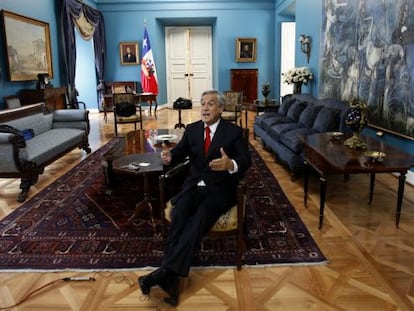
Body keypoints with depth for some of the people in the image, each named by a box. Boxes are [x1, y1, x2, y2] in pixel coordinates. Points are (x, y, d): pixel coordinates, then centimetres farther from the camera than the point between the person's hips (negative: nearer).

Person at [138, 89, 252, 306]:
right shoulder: (192, 129, 12)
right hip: (194, 185, 3)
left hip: (220, 189, -3)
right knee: (178, 215, -27)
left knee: (200, 217, -31)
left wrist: (231, 164, -35)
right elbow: (180, 152, 6)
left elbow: (246, 161, -10)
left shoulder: (234, 131, -1)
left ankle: (165, 271, -33)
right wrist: (169, 156, -19)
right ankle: (171, 279, -30)